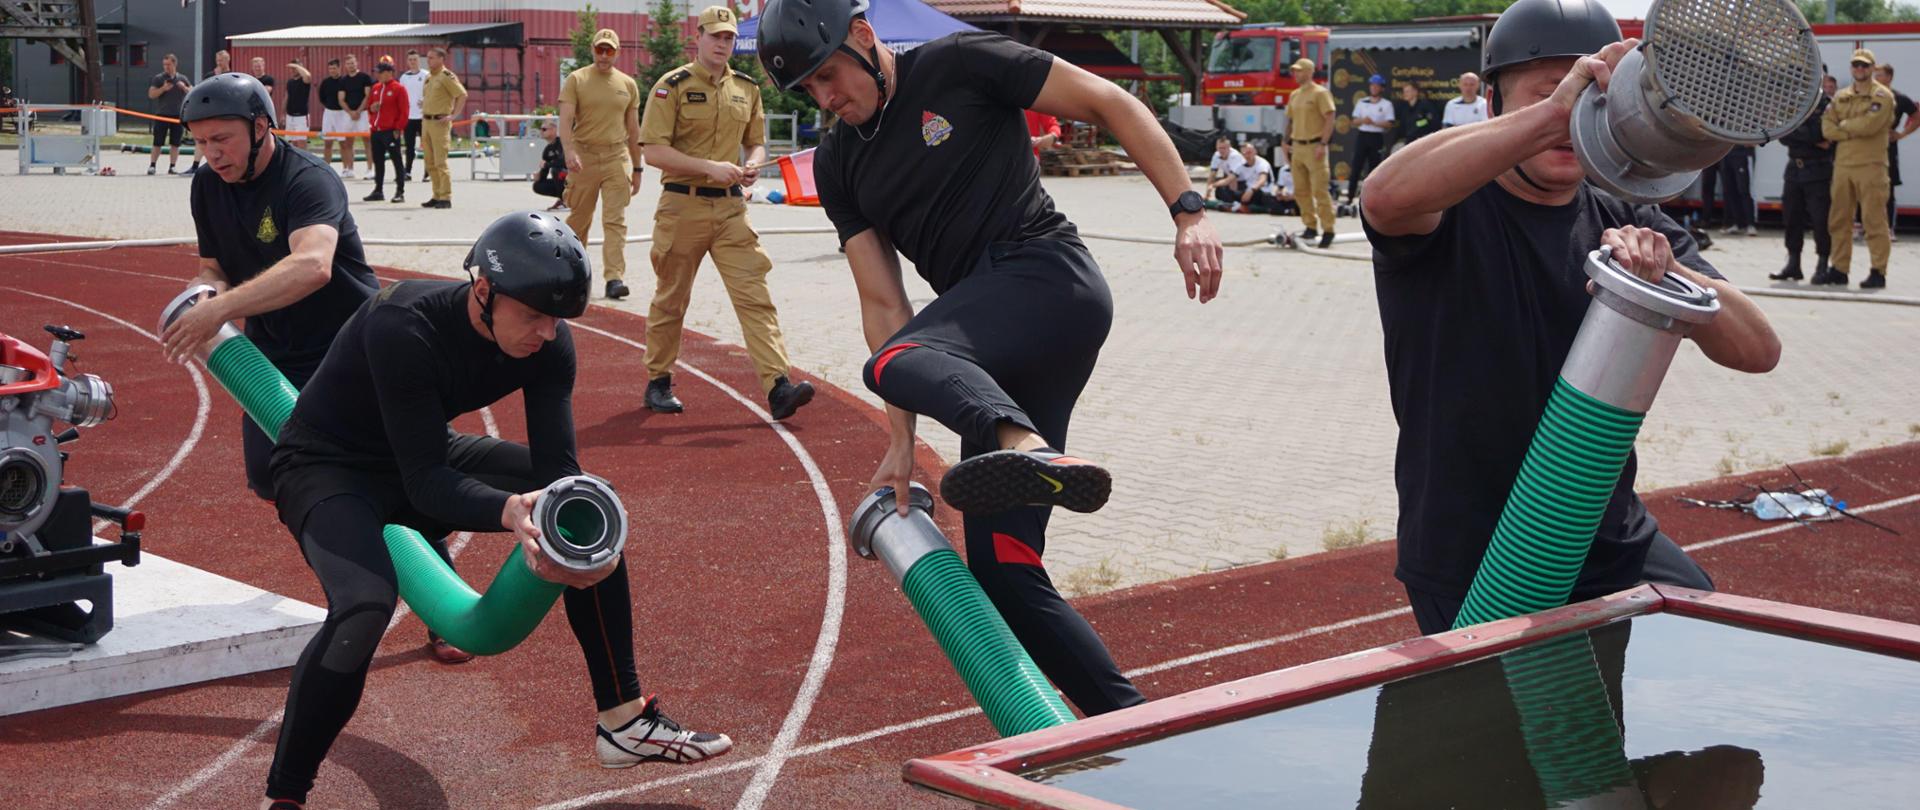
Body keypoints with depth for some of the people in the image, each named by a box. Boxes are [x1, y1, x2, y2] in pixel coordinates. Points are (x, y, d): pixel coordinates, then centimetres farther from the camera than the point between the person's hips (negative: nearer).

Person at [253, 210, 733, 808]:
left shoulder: (546, 341, -14)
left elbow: (556, 464, -16)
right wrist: (511, 512, -52)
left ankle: (623, 720, 7)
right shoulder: (403, 326, -33)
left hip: (421, 462, 7)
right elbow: (425, 480, -35)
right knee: (366, 603, -35)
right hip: (326, 466, -7)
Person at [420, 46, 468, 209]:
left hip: (439, 122, -9)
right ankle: (437, 196, 17)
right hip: (426, 121, 9)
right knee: (430, 163, 10)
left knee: (440, 162, -10)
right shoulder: (429, 77, 16)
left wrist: (453, 115, -18)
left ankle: (446, 198, -7)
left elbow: (462, 94, -16)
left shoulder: (447, 76, -10)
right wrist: (424, 106, 15)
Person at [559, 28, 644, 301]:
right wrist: (569, 152, -26)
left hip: (617, 157, 1)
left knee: (616, 220, -7)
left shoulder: (628, 85, 10)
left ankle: (615, 278, -12)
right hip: (584, 156, -1)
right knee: (579, 219, 9)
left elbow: (633, 129, 15)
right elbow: (565, 120, -10)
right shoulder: (576, 80, 1)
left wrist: (636, 168, 14)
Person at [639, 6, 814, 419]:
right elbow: (654, 151, -12)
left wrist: (753, 164, -4)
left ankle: (777, 387, -16)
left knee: (755, 295, -9)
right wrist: (710, 167, -20)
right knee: (670, 300, 8)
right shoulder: (672, 86, -5)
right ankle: (658, 382, 24)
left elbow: (756, 141, 20)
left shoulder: (746, 88, 11)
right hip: (682, 206, -3)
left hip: (730, 207, 3)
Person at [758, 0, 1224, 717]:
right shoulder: (838, 165, 17)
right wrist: (902, 441, 5)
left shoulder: (960, 66, 0)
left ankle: (1033, 454, -65)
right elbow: (883, 304, 13)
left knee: (899, 362, -36)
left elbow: (1111, 104, 0)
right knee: (1001, 570, -2)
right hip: (990, 349, 7)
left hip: (1049, 276, -7)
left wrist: (1188, 211, -10)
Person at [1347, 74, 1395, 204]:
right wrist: (1362, 120, -14)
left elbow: (1389, 124, -6)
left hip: (1377, 138, -2)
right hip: (1362, 136, 2)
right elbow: (1354, 121, 8)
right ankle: (1350, 196, -3)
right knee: (1356, 167, -4)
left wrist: (1374, 123, -18)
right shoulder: (1361, 102, 10)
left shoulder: (1386, 104, 2)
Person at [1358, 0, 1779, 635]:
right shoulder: (1451, 210, -9)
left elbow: (1759, 352, -7)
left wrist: (1669, 274, -27)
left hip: (1612, 549, 4)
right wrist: (1551, 112, -43)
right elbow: (1387, 196, -36)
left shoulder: (1630, 227, 4)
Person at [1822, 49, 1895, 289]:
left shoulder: (1882, 95, 0)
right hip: (1842, 165, 6)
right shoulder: (1840, 97, 17)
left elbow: (1869, 125, -15)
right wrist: (1856, 131, -9)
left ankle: (1878, 271, -4)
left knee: (1874, 220, -6)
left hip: (1871, 165, -6)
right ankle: (1838, 269, 14)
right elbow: (1827, 129, 4)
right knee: (1839, 220, 7)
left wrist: (1843, 125, 0)